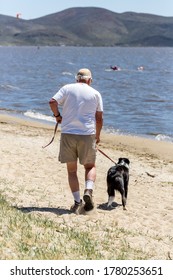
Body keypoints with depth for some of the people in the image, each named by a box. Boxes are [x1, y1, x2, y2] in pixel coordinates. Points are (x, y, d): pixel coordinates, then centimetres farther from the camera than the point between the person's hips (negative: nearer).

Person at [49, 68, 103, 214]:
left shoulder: (67, 88, 7)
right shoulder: (95, 93, 9)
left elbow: (52, 102, -7)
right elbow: (99, 118, 7)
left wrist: (57, 115, 11)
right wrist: (97, 135, 21)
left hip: (68, 133, 0)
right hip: (87, 134, 0)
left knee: (71, 170, 10)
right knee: (90, 166, 16)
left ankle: (77, 202, 6)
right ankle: (88, 191, -10)